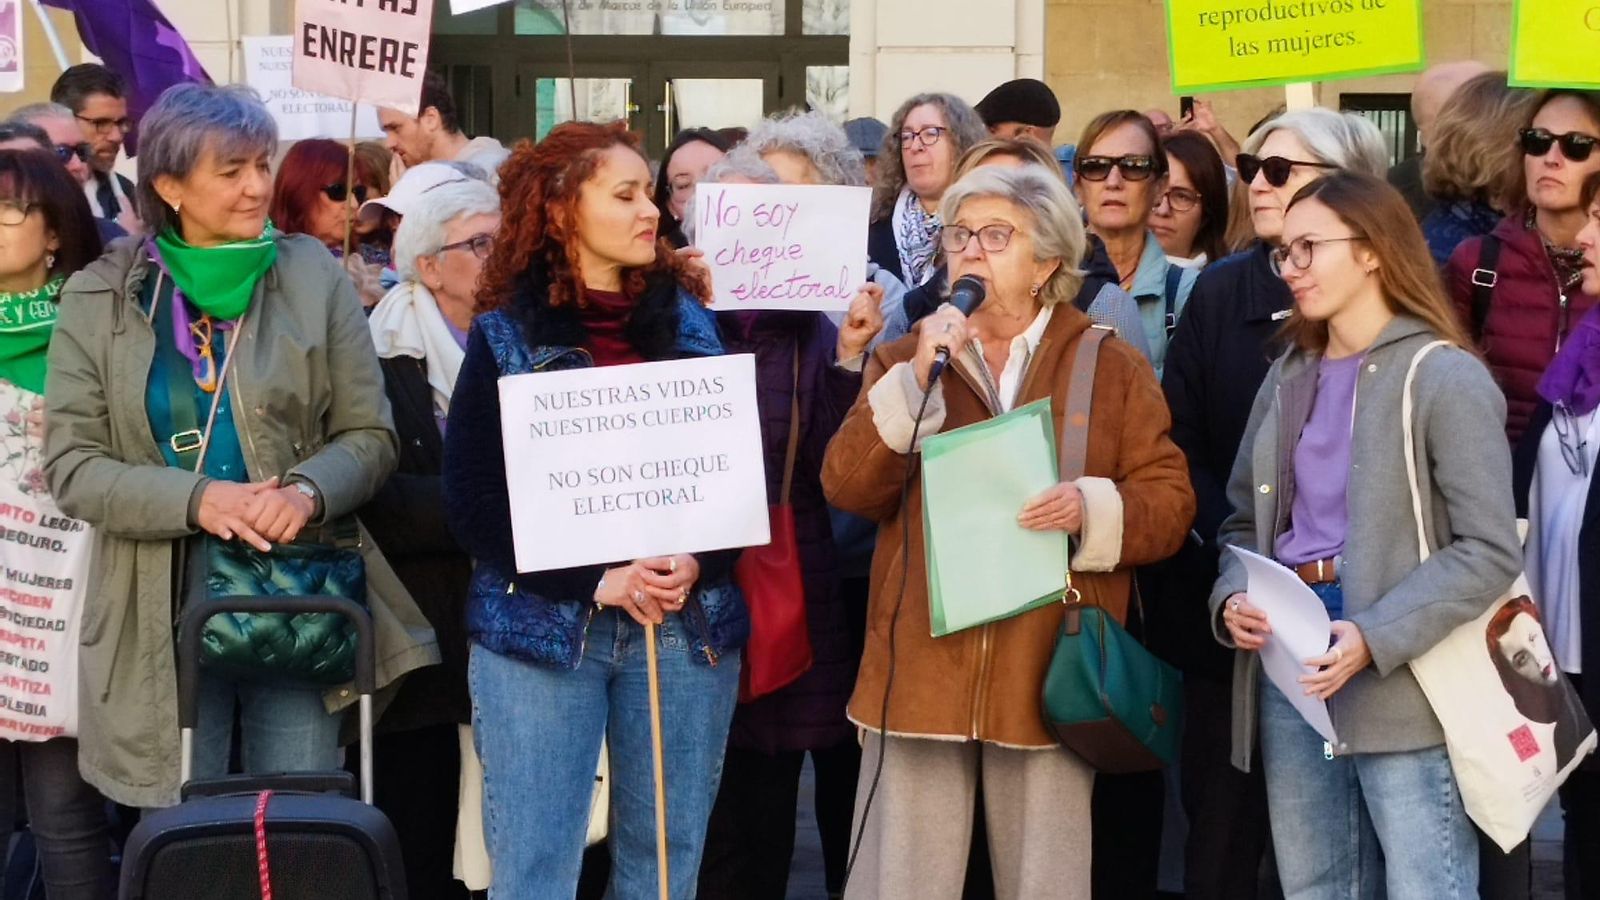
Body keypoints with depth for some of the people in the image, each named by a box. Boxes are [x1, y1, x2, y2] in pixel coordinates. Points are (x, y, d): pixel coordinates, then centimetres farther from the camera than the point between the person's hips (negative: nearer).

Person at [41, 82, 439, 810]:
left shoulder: (313, 276, 1)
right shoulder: (100, 297, 0)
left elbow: (370, 435, 2)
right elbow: (69, 464, -4)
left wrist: (309, 491, -20)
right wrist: (195, 499, -20)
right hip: (162, 611, 0)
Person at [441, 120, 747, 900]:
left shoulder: (691, 322, 8)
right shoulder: (506, 335, -1)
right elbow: (472, 501, -6)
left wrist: (697, 564, -12)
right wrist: (595, 580, -15)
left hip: (687, 625, 3)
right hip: (542, 626, -3)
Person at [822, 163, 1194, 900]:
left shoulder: (1113, 368, 6)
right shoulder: (905, 358, 10)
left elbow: (1170, 501, 2)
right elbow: (847, 487, -2)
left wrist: (1093, 508, -18)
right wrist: (917, 380, -12)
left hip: (1049, 676, -1)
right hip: (920, 670, 1)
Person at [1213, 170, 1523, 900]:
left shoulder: (1443, 377, -8)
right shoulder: (1288, 379, 13)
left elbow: (1490, 551, -13)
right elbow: (1247, 520, 18)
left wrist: (1374, 638, -22)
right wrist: (1233, 598, -4)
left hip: (1400, 683, -6)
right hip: (1289, 667, 7)